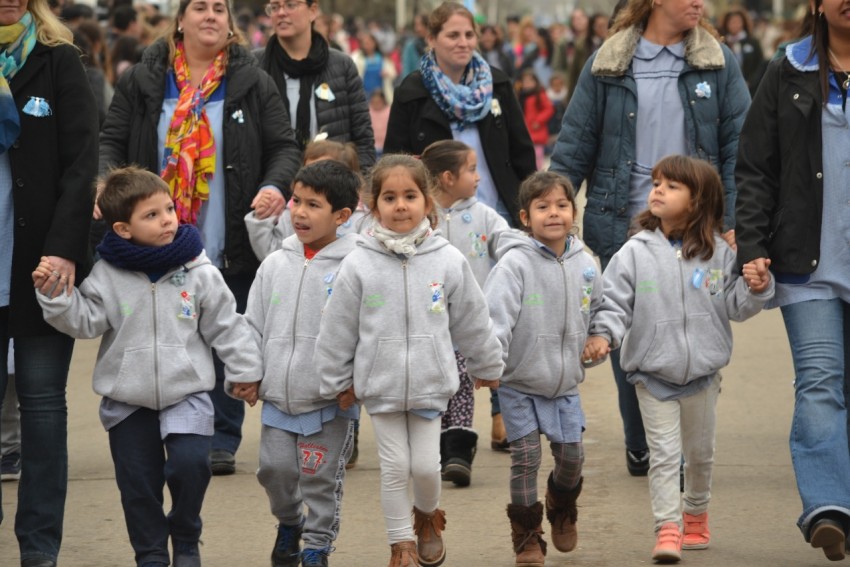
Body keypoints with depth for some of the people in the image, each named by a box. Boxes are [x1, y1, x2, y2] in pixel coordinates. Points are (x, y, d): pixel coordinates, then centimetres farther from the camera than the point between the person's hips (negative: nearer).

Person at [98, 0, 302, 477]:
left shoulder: (253, 84, 5)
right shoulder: (143, 81, 6)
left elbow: (284, 148, 4)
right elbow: (112, 142, 6)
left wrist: (276, 187, -16)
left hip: (230, 249, 0)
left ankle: (222, 441, 14)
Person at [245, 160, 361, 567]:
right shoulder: (276, 265, 4)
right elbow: (254, 326, 10)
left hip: (330, 400, -4)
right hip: (278, 397, 4)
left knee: (321, 478, 4)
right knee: (274, 468, 9)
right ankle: (289, 522, 37)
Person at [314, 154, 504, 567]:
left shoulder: (448, 261, -7)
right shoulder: (359, 264, -9)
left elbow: (472, 321, 5)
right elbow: (338, 329, -1)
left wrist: (486, 367, 14)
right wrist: (338, 380, 4)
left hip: (430, 384, 0)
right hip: (380, 385, 0)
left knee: (426, 465, 6)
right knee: (395, 467, 6)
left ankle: (428, 517, 37)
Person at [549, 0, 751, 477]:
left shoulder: (719, 63, 3)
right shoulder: (608, 65, 2)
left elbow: (737, 148, 2)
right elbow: (575, 146, 5)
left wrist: (731, 223, -6)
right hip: (622, 227, 0)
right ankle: (639, 447, 21)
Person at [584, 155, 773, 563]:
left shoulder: (718, 253, -3)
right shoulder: (635, 253, -7)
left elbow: (734, 307, 2)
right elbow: (615, 301, -7)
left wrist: (755, 289, -16)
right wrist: (602, 333, -23)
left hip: (703, 371, 2)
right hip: (652, 372, -2)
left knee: (700, 452, 18)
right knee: (663, 453, -4)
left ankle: (696, 516, 38)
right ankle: (668, 529, -2)